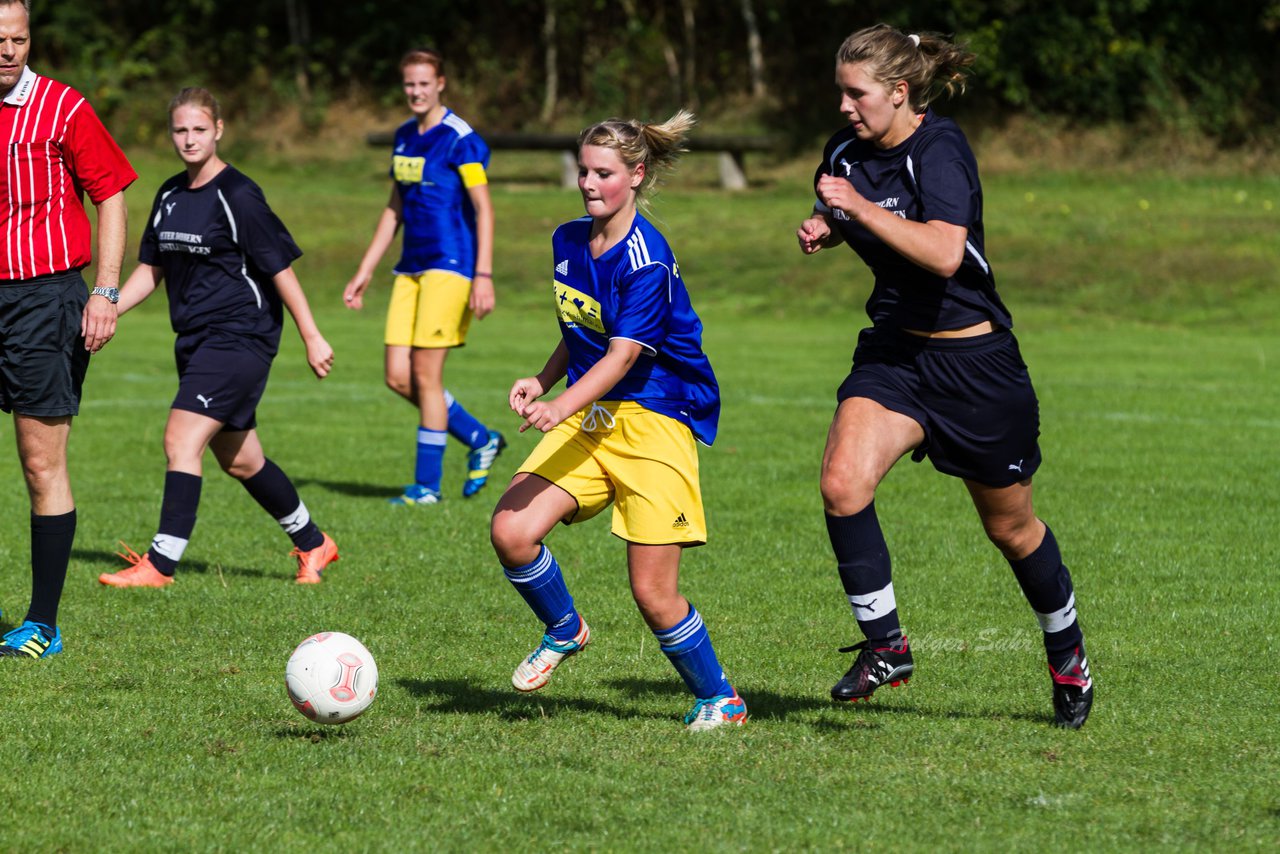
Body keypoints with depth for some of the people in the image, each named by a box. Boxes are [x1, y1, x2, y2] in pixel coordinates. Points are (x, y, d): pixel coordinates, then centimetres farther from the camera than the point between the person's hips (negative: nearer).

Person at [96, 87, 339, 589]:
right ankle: (312, 543, 32)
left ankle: (161, 564, -18)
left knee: (181, 440, -18)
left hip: (240, 336, -8)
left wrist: (312, 338, -9)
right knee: (239, 461, 14)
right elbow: (150, 270, 18)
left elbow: (281, 269, -10)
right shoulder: (170, 196, 11)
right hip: (196, 340, 8)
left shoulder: (238, 197, -12)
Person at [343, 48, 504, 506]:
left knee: (426, 375, -7)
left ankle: (427, 484, 2)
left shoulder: (460, 140, -10)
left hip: (449, 266, -8)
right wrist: (365, 271, 20)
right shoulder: (404, 137, 14)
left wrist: (483, 275, -20)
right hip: (411, 268, 8)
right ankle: (481, 440, 19)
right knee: (399, 378, 2)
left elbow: (483, 209, -13)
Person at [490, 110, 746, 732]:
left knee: (653, 593, -7)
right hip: (587, 418, 7)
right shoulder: (568, 241, 8)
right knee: (510, 531, -14)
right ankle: (565, 631, 13)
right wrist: (541, 382, 4)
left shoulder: (647, 260, -16)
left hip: (655, 422, -7)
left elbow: (622, 355, -23)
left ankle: (718, 698, 16)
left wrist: (561, 407, -37)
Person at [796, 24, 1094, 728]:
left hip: (974, 361, -5)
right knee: (842, 482, -21)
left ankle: (1068, 657, 33)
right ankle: (885, 645, -8)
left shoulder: (940, 151, -20)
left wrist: (859, 206, -36)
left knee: (1011, 528, 10)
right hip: (894, 353, 5)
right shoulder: (846, 153, 1)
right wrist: (822, 229, 2)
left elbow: (944, 253, -36)